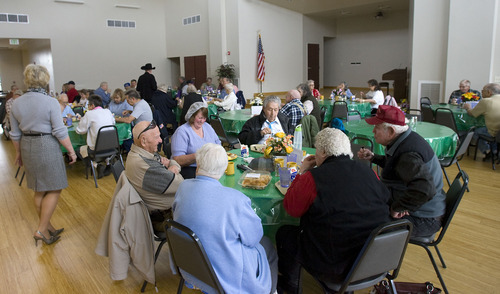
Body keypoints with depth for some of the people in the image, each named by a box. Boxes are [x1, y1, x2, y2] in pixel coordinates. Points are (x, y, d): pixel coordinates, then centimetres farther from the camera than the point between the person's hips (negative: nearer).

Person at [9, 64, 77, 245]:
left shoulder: (17, 103, 3)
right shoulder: (50, 102, -14)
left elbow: (15, 134, 8)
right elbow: (60, 131, -14)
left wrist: (19, 153, 21)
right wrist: (71, 150, -4)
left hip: (27, 149, 6)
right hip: (47, 147, -6)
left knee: (39, 191, 16)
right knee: (54, 190, 5)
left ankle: (48, 228, 29)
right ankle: (41, 230, 3)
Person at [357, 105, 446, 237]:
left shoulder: (408, 155, -29)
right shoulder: (407, 139, 3)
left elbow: (424, 190, -43)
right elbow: (395, 164, 24)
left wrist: (396, 208, -30)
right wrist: (373, 157, 12)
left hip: (423, 220, -10)